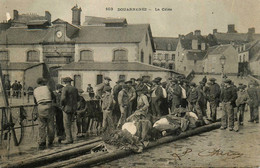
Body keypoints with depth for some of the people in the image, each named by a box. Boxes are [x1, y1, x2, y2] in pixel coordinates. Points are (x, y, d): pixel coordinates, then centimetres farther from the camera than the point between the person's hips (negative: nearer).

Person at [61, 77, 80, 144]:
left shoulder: (65, 88, -11)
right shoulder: (75, 89, 8)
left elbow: (63, 98, -23)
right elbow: (78, 99, 15)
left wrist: (62, 104, -7)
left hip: (67, 108, -6)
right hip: (74, 108, 7)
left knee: (67, 124, 0)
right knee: (69, 124, 16)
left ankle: (69, 139, 1)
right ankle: (69, 137, 19)